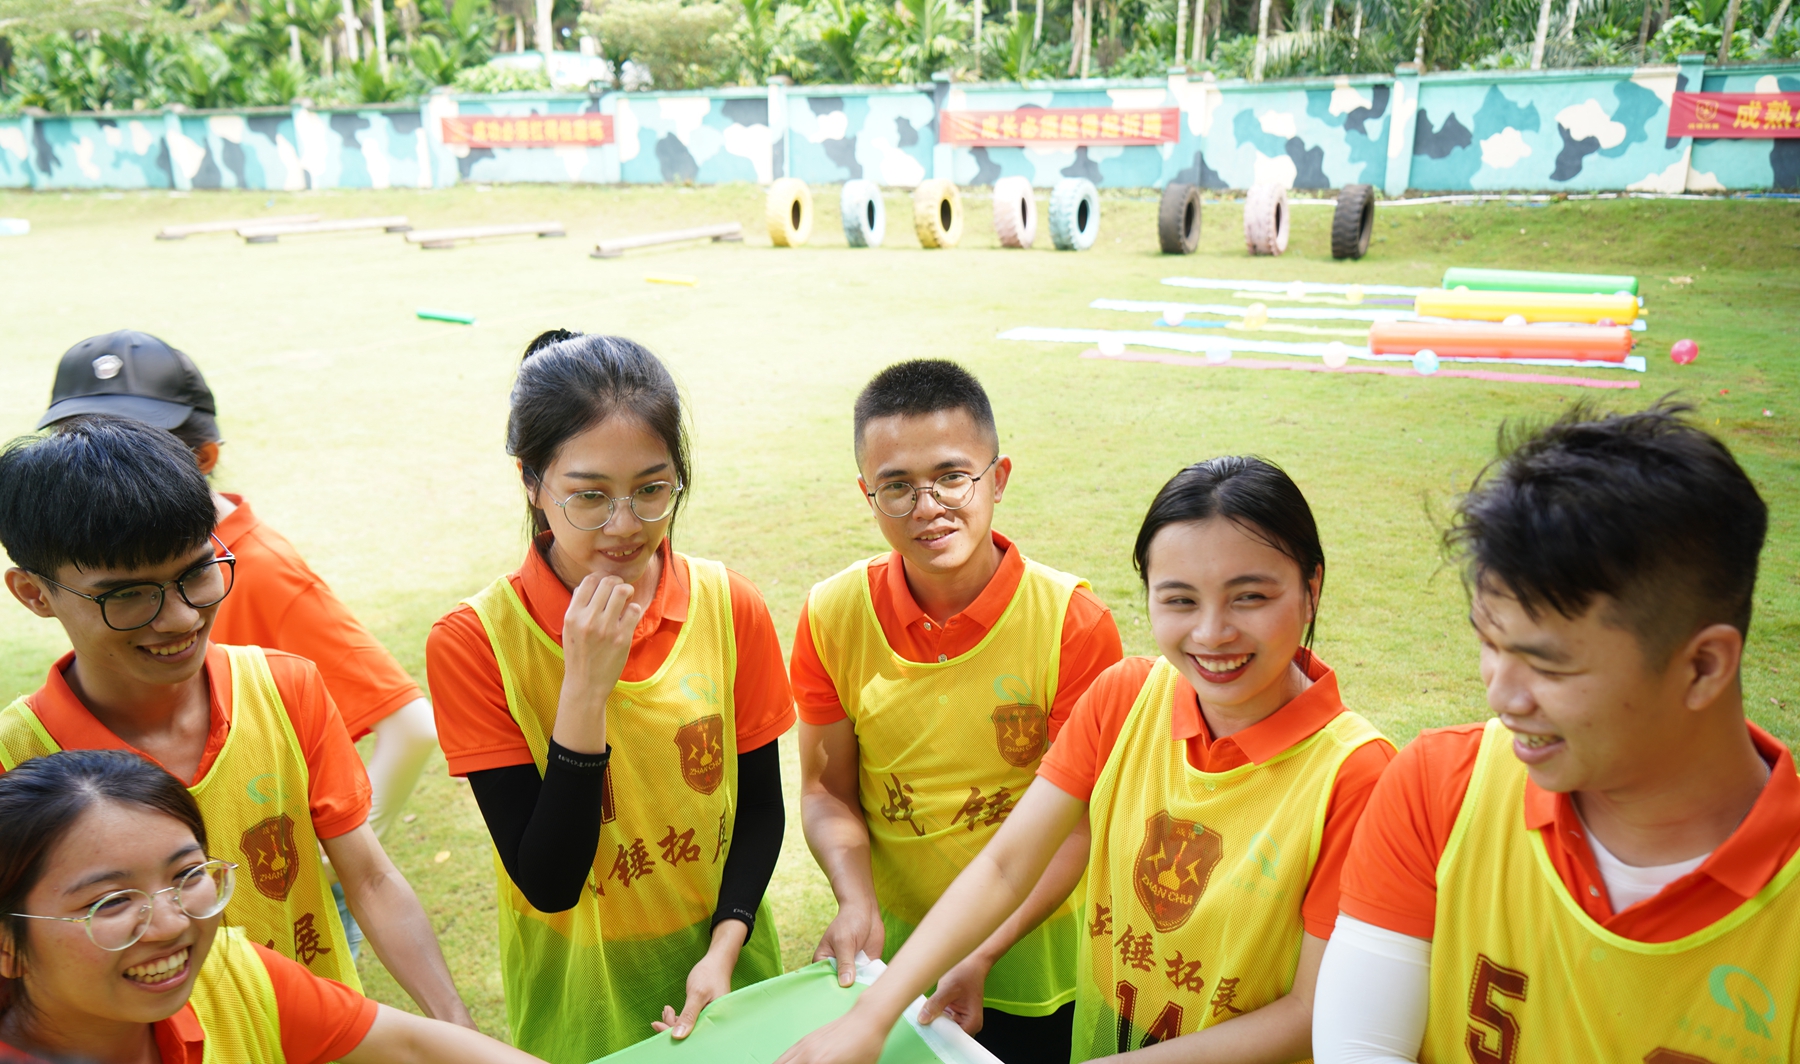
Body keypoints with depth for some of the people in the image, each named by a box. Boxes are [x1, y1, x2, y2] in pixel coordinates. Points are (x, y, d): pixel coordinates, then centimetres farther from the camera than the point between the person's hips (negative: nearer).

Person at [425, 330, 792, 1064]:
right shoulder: (475, 641, -18)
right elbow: (548, 882, -20)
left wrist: (724, 948, -14)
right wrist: (585, 687, -28)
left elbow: (760, 805, -1)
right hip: (577, 999, -2)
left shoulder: (731, 609, -12)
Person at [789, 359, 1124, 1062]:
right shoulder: (833, 616, -10)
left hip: (1034, 962, -2)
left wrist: (981, 950, -23)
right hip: (887, 958, 2)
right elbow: (827, 792, -2)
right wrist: (857, 902, -19)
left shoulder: (1076, 622, -18)